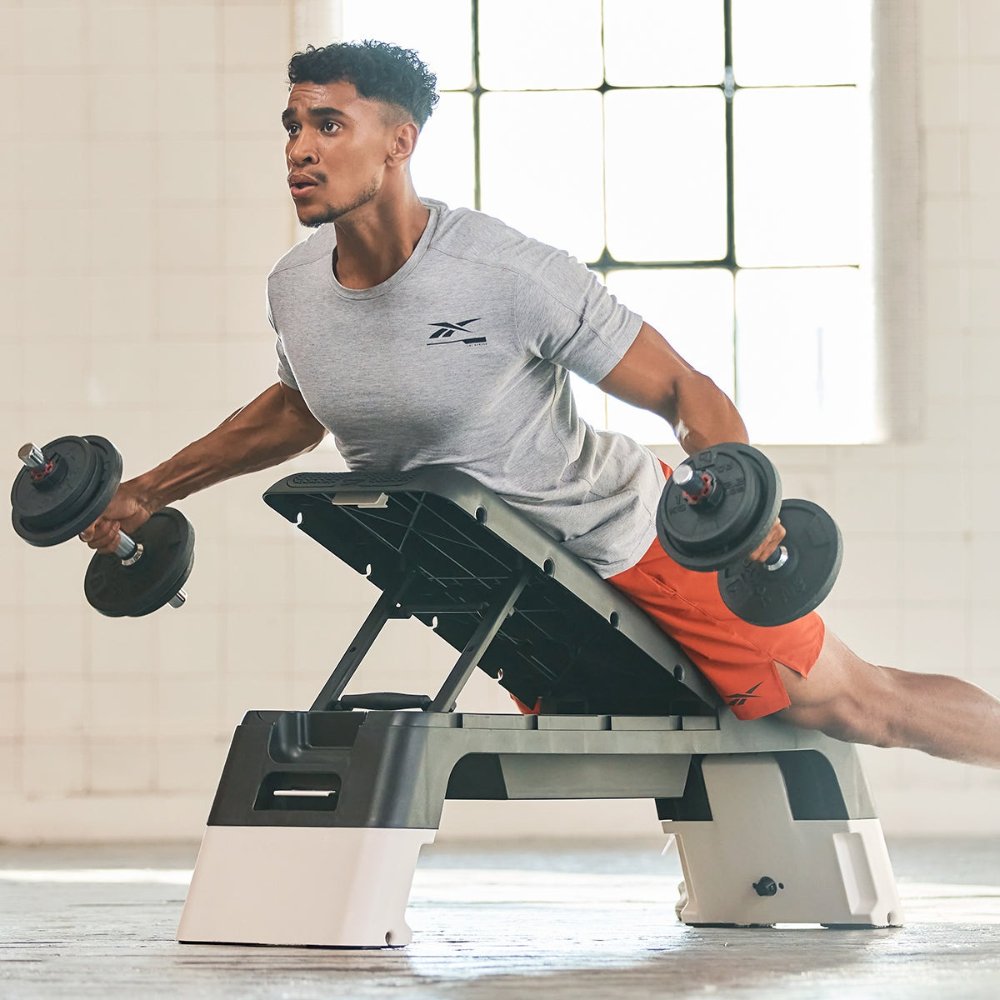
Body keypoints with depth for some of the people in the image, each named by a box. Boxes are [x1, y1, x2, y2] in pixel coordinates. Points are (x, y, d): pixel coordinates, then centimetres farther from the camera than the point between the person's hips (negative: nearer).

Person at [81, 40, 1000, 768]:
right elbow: (297, 409, 13)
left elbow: (682, 390, -24)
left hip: (630, 537, -6)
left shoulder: (507, 275, -29)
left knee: (845, 702, 2)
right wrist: (152, 490, 11)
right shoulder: (296, 290, -10)